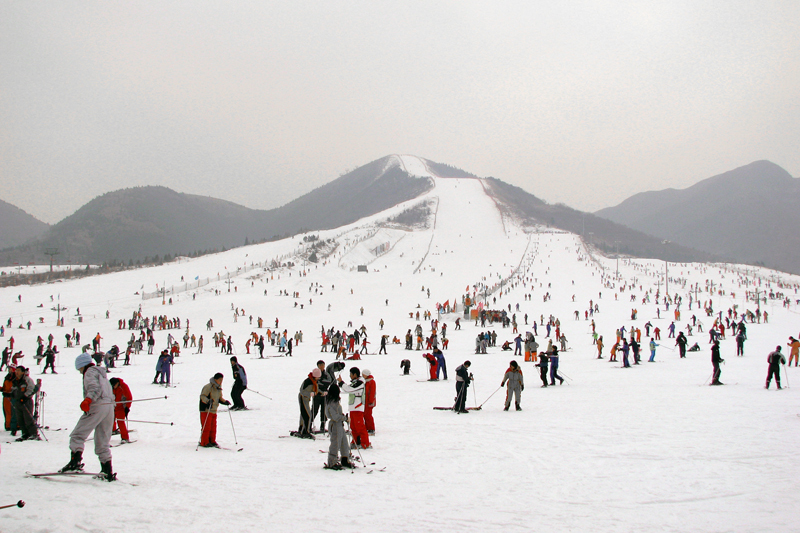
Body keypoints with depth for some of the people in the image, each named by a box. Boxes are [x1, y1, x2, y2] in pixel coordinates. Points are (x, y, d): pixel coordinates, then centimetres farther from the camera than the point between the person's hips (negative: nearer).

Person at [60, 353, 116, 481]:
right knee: (103, 443, 11)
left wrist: (88, 399, -33)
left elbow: (95, 388, -18)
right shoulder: (102, 373, 28)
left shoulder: (90, 372, 1)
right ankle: (108, 472, 5)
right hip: (109, 407, 8)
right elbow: (110, 394, 31)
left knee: (77, 435, -5)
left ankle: (75, 462, -21)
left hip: (97, 407, -8)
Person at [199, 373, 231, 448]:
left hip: (214, 410, 8)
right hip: (206, 410, -8)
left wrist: (225, 402, 8)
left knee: (213, 427, 9)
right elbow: (202, 396, -17)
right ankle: (204, 443, 2)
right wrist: (208, 401, -33)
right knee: (206, 427, -5)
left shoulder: (219, 388, 13)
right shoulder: (208, 387, -13)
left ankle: (212, 441, 18)